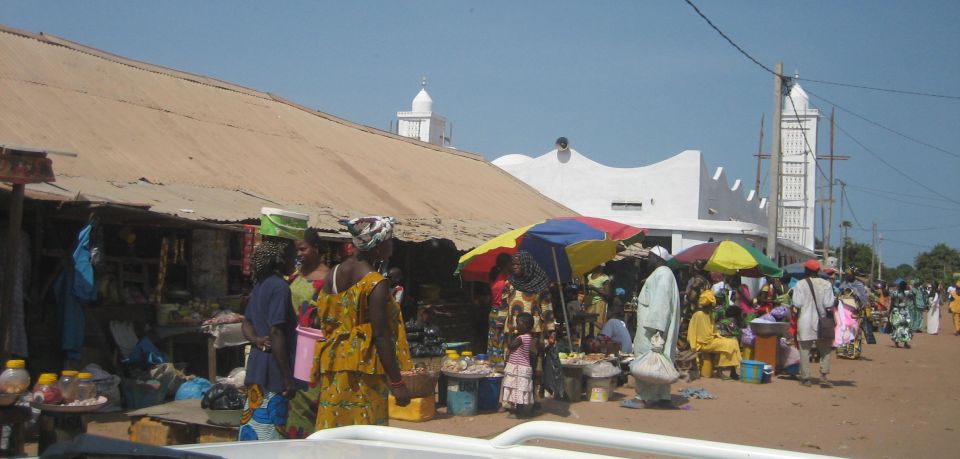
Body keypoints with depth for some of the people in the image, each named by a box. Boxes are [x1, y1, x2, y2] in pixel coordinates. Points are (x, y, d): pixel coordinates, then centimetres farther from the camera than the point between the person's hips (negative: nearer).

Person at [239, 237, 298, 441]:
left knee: (252, 428, 13)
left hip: (256, 370, 9)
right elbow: (276, 333, -20)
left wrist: (257, 340, 0)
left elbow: (246, 324, 20)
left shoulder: (260, 284, 13)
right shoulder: (279, 286, -14)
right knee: (269, 436, -6)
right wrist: (288, 378, -18)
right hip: (273, 372, -9)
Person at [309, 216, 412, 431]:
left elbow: (320, 323, 13)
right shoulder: (376, 283, -13)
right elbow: (381, 335, -17)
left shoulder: (333, 274, 8)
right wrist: (397, 382, -15)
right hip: (363, 373, -7)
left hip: (333, 374, 7)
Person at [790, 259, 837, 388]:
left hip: (805, 322, -1)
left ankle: (806, 378, 6)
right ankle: (824, 376, 3)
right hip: (822, 322, 1)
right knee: (826, 350, 12)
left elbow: (797, 304, -10)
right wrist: (835, 300, 13)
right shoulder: (826, 284, -3)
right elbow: (829, 304, -8)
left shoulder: (800, 284, -6)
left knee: (805, 350, 5)